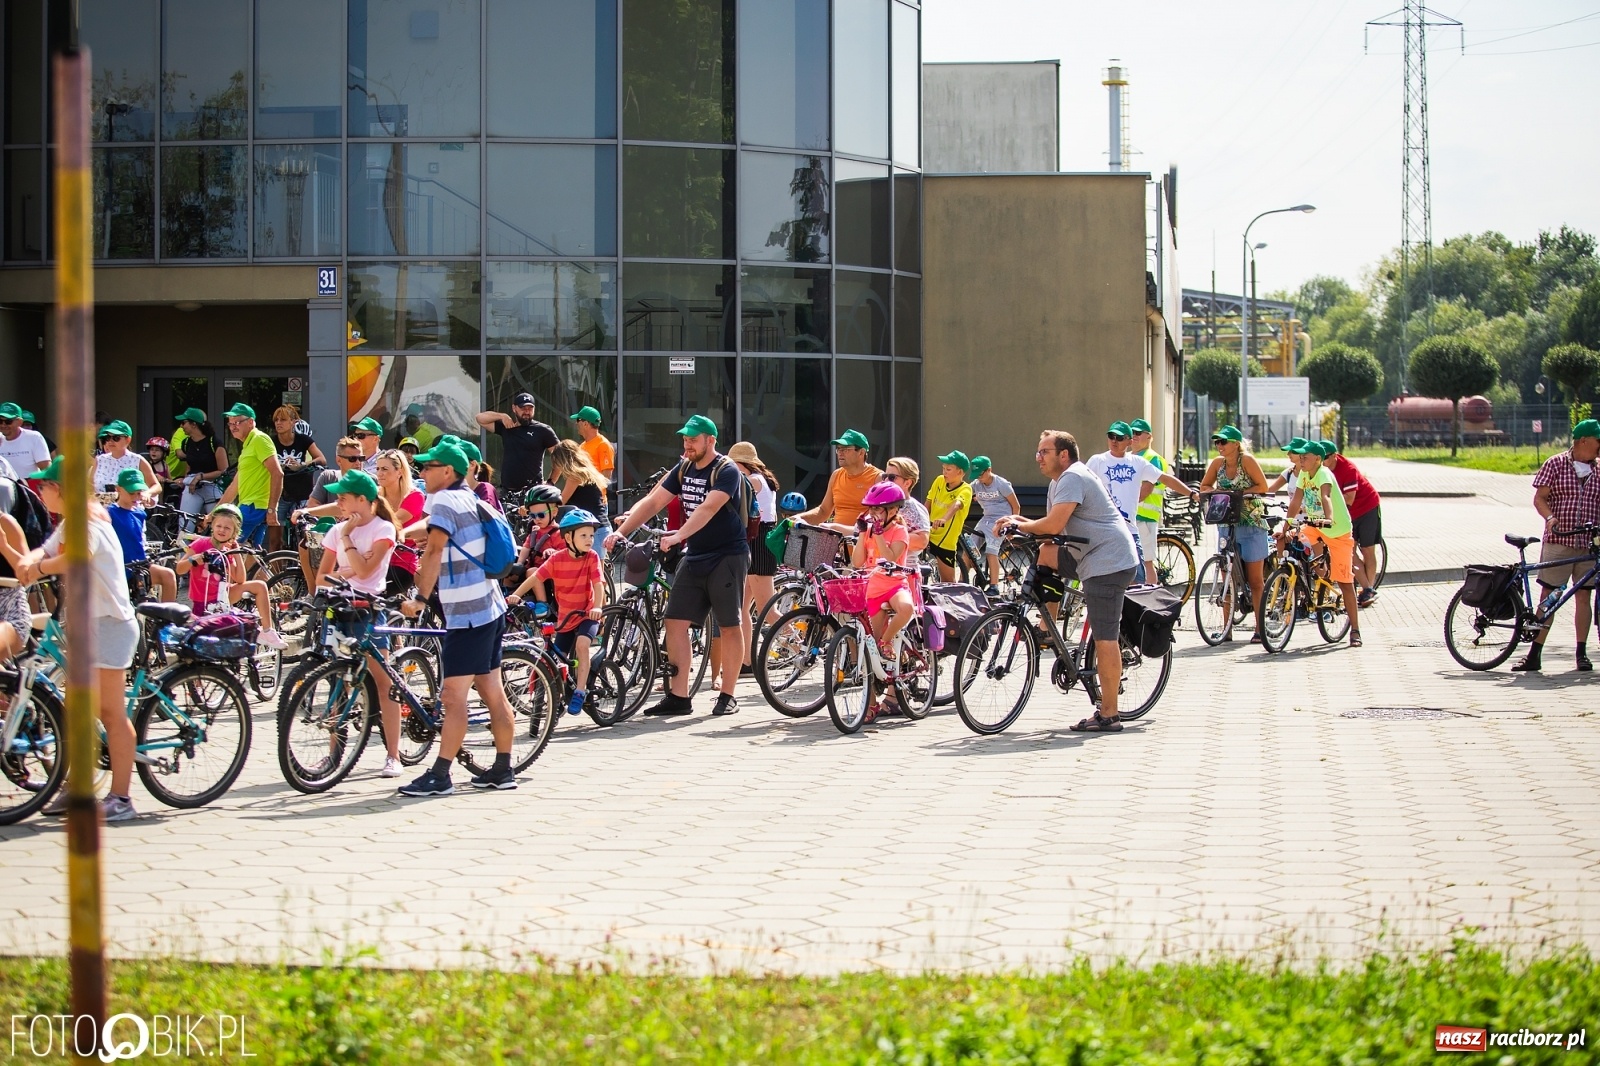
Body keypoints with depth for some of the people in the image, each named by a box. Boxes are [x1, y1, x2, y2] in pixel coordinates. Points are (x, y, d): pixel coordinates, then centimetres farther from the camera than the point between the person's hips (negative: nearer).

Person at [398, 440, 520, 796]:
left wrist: (420, 597, -20)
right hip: (490, 607, 10)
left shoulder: (444, 501, -12)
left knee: (454, 697, -9)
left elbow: (434, 550, -21)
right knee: (493, 693, 12)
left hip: (465, 616, -10)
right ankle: (503, 769, 17)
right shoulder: (470, 499, 16)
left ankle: (439, 775, -10)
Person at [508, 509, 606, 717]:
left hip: (587, 615, -3)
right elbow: (535, 577, -10)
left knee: (582, 643, -30)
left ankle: (580, 692, -24)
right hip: (565, 617, 3)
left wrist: (597, 608, -36)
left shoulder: (591, 557, -10)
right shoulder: (557, 559, -8)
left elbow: (598, 584, -19)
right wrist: (516, 595, -24)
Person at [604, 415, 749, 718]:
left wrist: (677, 536, -40)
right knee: (675, 622, -1)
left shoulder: (727, 471, -13)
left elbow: (708, 508, -28)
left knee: (729, 625, -1)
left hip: (727, 557, -7)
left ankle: (727, 696, 7)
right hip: (695, 557, 7)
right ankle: (678, 696, 1)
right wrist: (621, 532, -8)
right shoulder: (684, 470, 8)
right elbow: (652, 501, 4)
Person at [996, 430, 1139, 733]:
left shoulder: (1073, 478, -14)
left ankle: (1108, 716, -10)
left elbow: (1053, 525, -23)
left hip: (1108, 562, -11)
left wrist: (1018, 525, -9)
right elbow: (1052, 527, 19)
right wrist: (1021, 523, 2)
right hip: (1092, 557, 11)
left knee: (1105, 637, -10)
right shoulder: (1060, 481, 19)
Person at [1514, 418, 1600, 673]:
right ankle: (1534, 656, 0)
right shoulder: (1555, 464, 0)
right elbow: (1539, 498, -3)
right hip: (1558, 540, -3)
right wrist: (1550, 518, -21)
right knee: (1548, 595, -2)